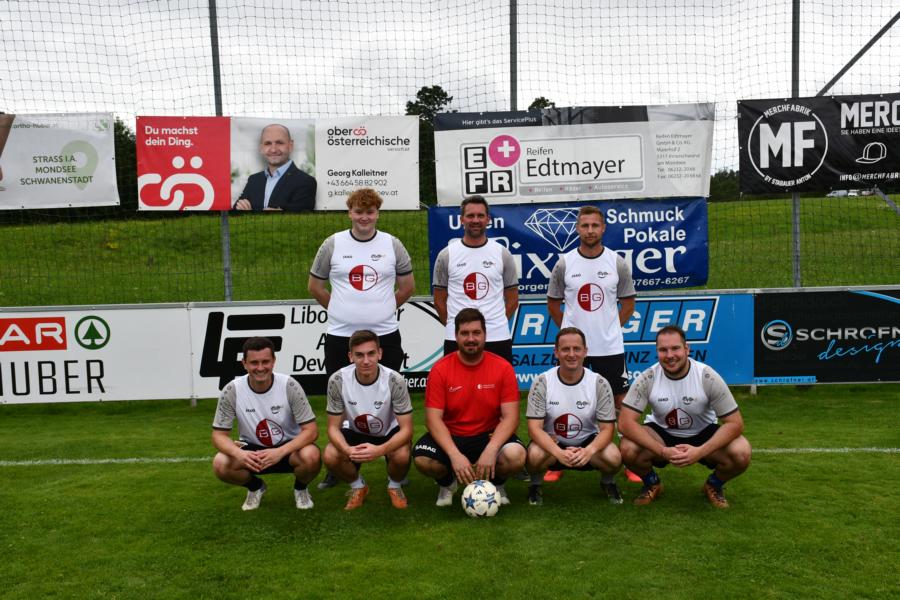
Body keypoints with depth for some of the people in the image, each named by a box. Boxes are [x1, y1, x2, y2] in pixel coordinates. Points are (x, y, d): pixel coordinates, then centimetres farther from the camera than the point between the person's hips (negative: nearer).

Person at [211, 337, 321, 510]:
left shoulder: (289, 386, -20)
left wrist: (280, 452, -34)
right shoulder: (231, 391, -16)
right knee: (220, 465, -27)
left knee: (311, 457, -33)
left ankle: (300, 488, 4)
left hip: (289, 447, -2)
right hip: (251, 449, 2)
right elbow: (219, 434, -10)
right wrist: (239, 453, -32)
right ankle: (255, 487, 8)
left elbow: (311, 430, -19)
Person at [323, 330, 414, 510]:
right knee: (330, 457, -27)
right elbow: (333, 427, -15)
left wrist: (379, 450, -43)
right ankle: (358, 487, 7)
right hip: (355, 431, 2)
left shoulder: (395, 381, -29)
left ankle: (394, 486, 6)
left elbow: (406, 429, -25)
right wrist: (348, 450, -38)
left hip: (389, 432, -1)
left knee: (402, 456, -32)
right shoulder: (337, 381, -24)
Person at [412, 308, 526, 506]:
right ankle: (447, 483, 10)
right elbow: (433, 418, -13)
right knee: (422, 459, -29)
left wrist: (491, 450, -28)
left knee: (516, 456, -31)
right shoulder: (440, 369, -9)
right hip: (450, 436, 0)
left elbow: (510, 417, -12)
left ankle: (497, 484, 8)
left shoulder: (503, 368, -8)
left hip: (490, 436, 0)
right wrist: (455, 455, -28)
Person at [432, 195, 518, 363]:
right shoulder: (446, 255, 2)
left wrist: (496, 323, 5)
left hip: (498, 338, 1)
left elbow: (512, 299, 10)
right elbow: (439, 300, 8)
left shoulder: (502, 254, 4)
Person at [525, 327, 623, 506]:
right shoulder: (542, 382, -16)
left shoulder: (599, 383, -13)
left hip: (588, 441, 1)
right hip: (551, 442, -1)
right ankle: (535, 485, 3)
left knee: (613, 458, -29)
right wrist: (559, 453, -37)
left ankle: (607, 483, 9)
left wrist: (589, 451, -34)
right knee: (535, 456, -34)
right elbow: (534, 428, -18)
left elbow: (607, 428, -12)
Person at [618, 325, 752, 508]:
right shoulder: (648, 379, -21)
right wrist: (662, 451, -34)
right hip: (661, 433, 0)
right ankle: (651, 484, 6)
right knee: (628, 450, -30)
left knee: (741, 455, -27)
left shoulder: (708, 377, -22)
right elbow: (625, 422, -23)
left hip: (703, 433, 0)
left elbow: (735, 423, -19)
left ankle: (714, 485, 8)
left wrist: (700, 452, -32)